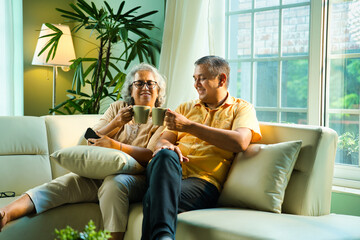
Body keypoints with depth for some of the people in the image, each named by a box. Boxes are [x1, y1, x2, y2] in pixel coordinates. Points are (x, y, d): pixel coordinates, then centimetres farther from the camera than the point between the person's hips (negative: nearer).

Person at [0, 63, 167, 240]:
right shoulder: (118, 108, 21)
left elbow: (153, 155, -8)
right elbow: (92, 141, 12)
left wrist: (115, 145, -21)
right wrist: (116, 123, -5)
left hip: (136, 177, -3)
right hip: (100, 173, 3)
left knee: (114, 183, -38)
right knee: (67, 182, -25)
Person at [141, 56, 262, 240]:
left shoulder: (242, 108, 15)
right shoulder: (186, 107, 29)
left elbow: (240, 142, -7)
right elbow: (163, 139, 19)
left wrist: (189, 126, -8)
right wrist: (165, 145, -10)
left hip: (202, 179, -3)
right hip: (167, 172, 4)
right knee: (165, 155, -36)